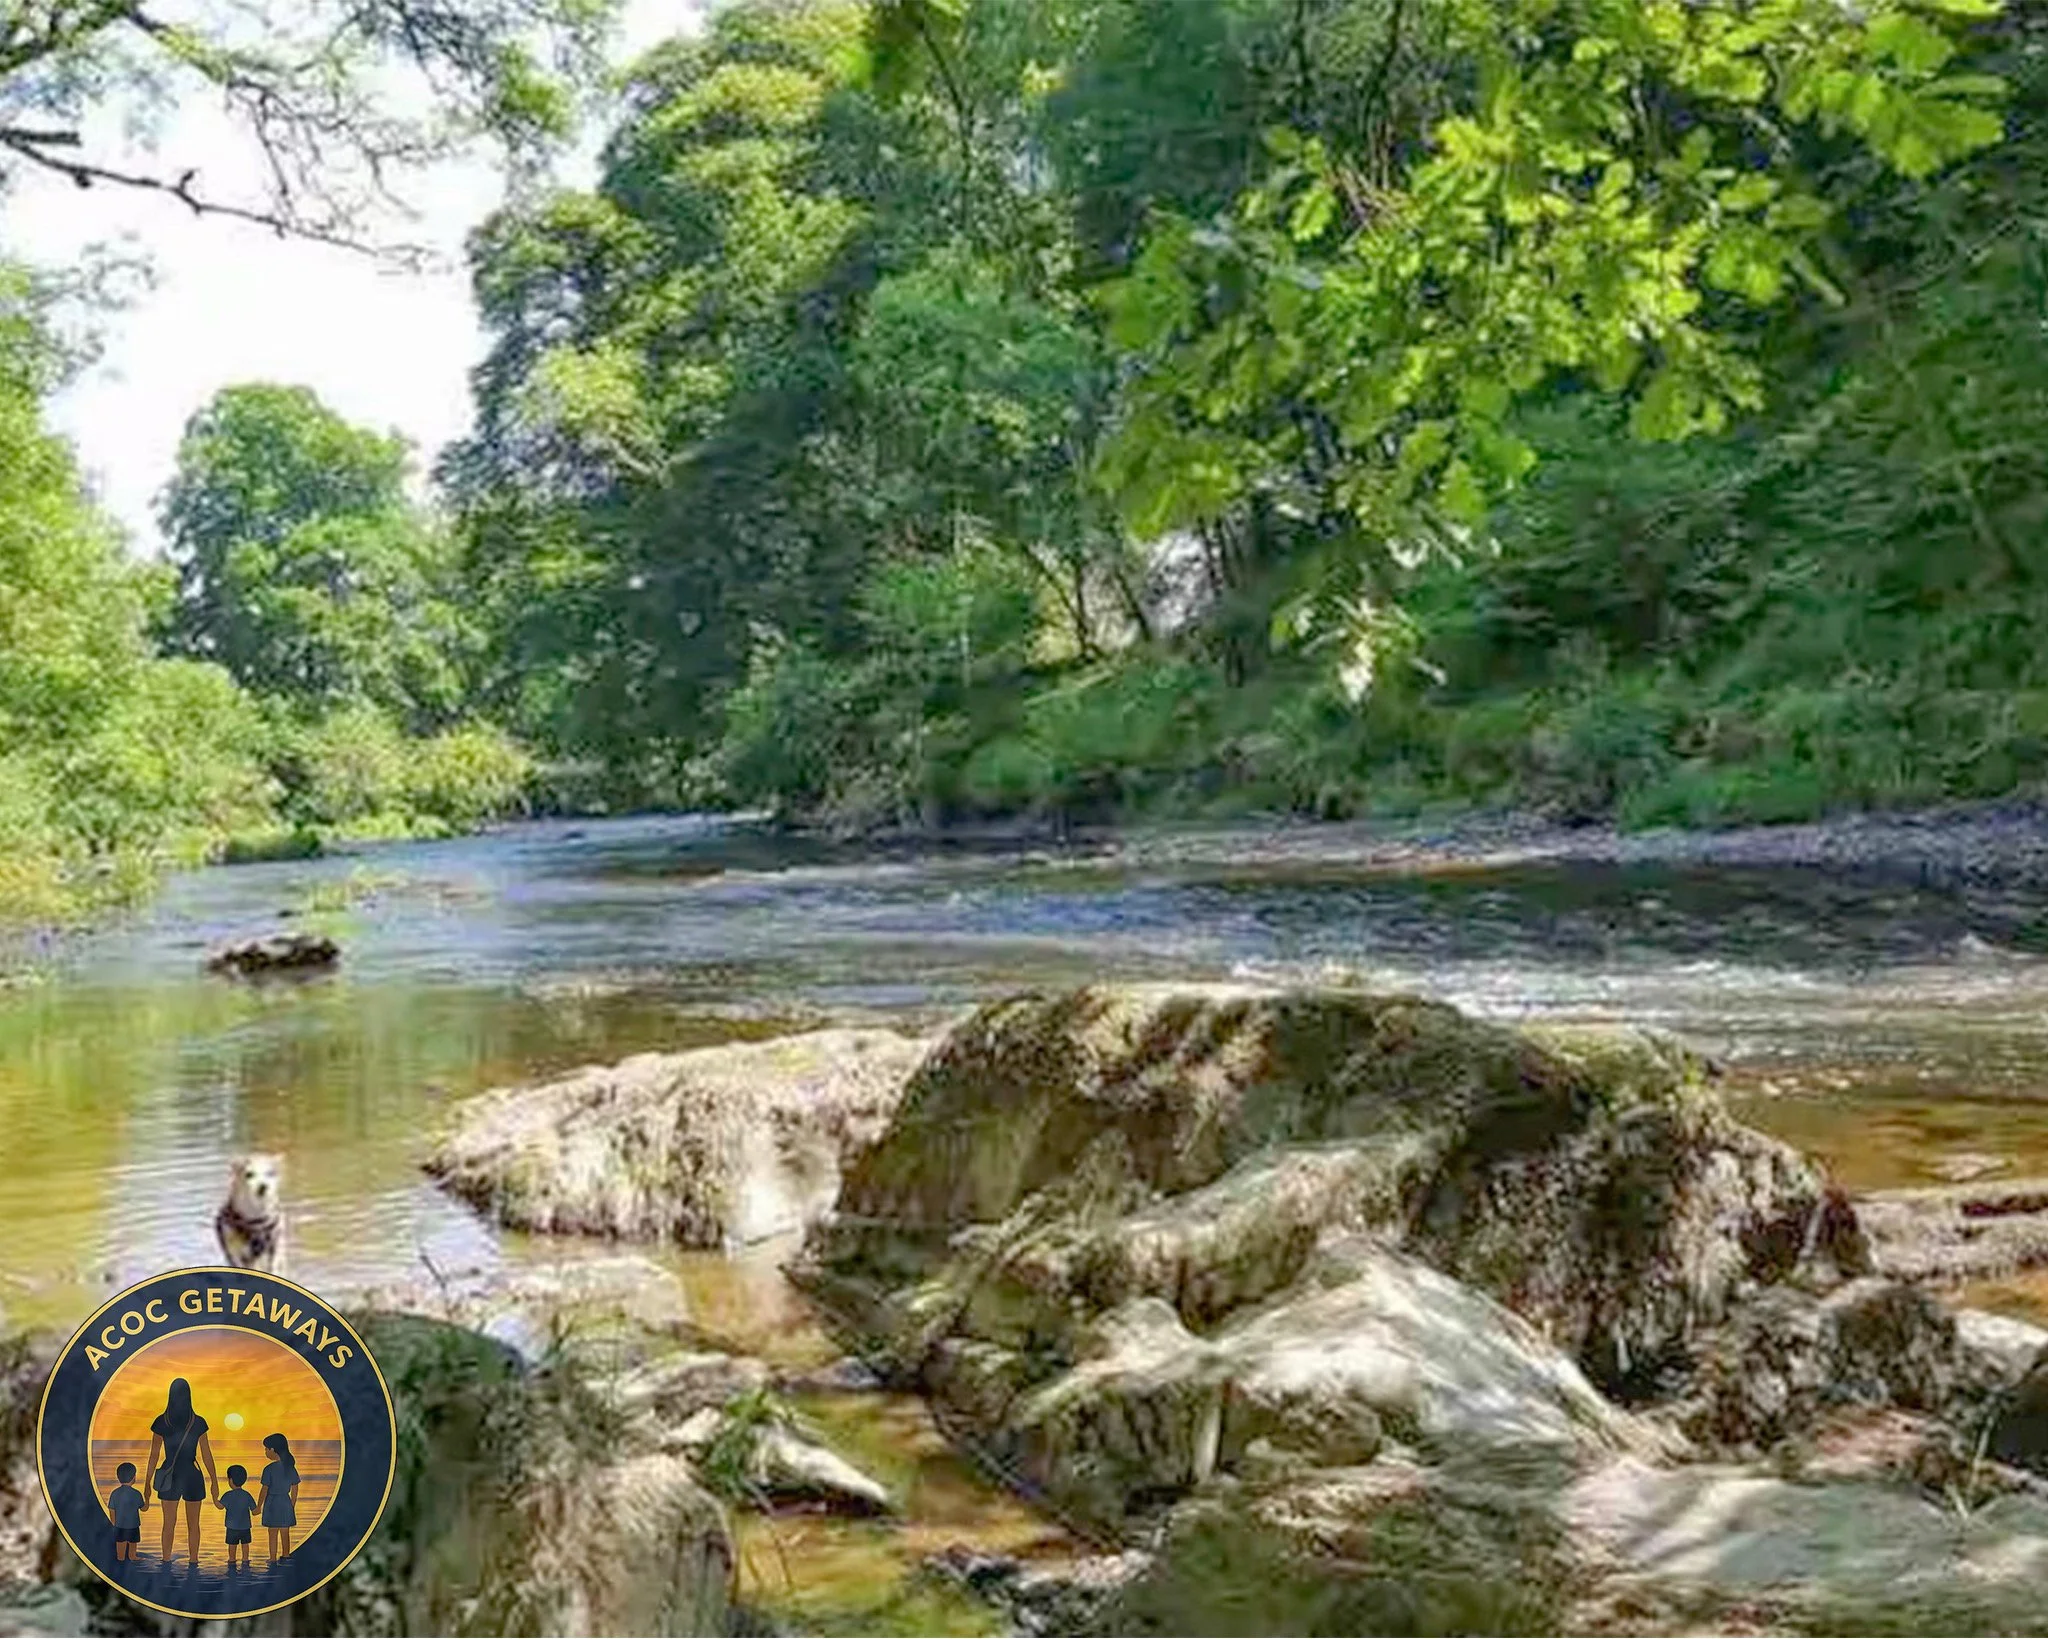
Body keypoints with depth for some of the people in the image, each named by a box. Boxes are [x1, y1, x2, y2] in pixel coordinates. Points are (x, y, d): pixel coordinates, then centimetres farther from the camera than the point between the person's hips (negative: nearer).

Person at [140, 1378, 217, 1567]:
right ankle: (193, 1562, 10)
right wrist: (214, 1481, 6)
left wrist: (148, 1482, 7)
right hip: (192, 1476, 0)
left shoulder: (162, 1422, -6)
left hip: (169, 1478, 0)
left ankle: (166, 1562, 10)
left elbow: (154, 1455, -3)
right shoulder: (198, 1423, -7)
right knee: (193, 1524, 9)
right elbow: (206, 1455, -2)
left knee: (169, 1524, 10)